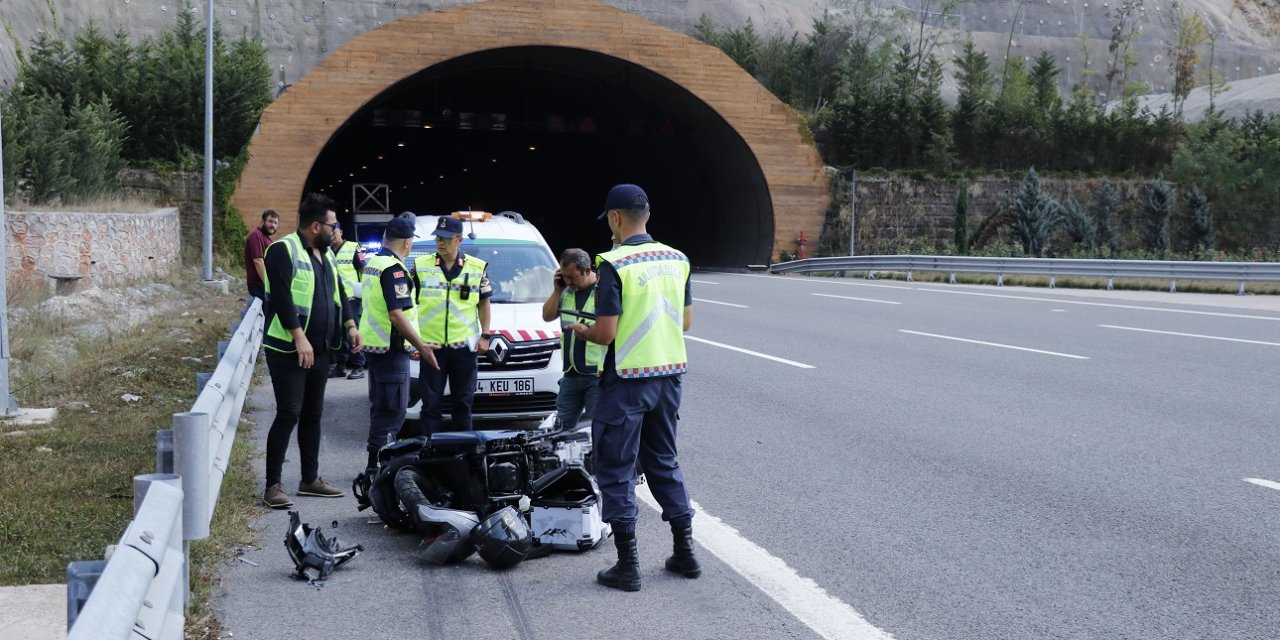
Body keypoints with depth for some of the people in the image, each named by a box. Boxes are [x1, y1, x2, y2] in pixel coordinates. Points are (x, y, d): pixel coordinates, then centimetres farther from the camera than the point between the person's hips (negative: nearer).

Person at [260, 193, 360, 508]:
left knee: (312, 414, 14)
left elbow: (338, 291, 23)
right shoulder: (284, 251, -13)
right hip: (289, 350, -9)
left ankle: (311, 479, 23)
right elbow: (282, 297, -21)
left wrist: (350, 324, 11)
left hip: (319, 350, 9)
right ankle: (273, 486, -4)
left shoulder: (325, 254, 15)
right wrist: (299, 337, -26)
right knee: (288, 415, -9)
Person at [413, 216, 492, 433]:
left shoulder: (477, 268, 4)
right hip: (430, 345, -1)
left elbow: (484, 303, 10)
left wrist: (485, 336, 2)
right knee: (431, 403, 2)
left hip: (464, 345, 1)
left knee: (463, 402, 10)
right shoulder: (420, 266, 2)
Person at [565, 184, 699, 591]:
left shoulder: (614, 264, -16)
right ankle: (685, 553, 23)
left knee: (616, 469, 4)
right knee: (664, 462, 20)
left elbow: (605, 333, -17)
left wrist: (581, 331, 3)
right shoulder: (676, 260, 5)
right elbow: (685, 321, 12)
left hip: (627, 381, -6)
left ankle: (627, 565, 5)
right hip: (669, 375, 7)